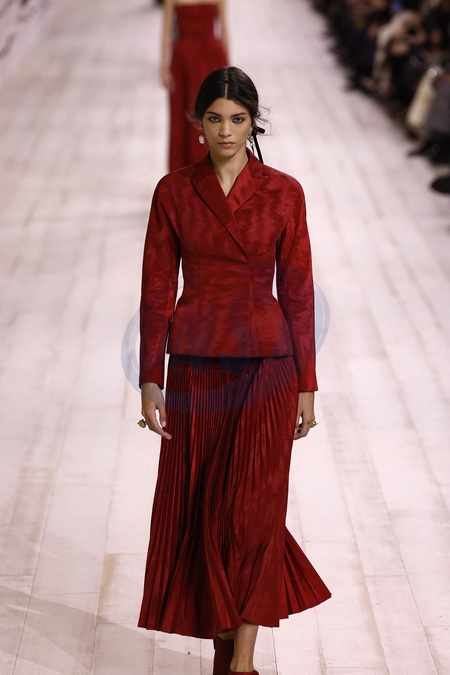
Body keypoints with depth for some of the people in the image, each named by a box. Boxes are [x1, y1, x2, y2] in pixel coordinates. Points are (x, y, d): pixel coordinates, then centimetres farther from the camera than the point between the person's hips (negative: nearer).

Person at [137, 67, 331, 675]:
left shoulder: (284, 193, -1)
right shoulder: (173, 192, 2)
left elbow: (297, 291, 1)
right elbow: (157, 289, 2)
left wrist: (306, 384, 0)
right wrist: (151, 379, -3)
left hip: (266, 366, -2)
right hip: (194, 365, 2)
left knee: (253, 509, -7)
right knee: (196, 507, 7)